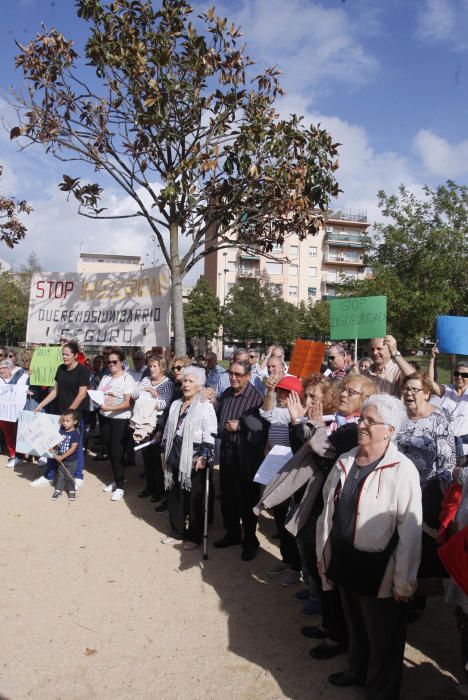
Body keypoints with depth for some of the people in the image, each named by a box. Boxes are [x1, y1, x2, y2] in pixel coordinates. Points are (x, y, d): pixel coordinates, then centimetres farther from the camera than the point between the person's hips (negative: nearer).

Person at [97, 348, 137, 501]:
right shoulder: (105, 378, 10)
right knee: (110, 451, 13)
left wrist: (110, 408, -26)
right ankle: (117, 480, 29)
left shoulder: (127, 379, -9)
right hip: (104, 418, 6)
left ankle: (120, 486, 8)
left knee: (117, 452, -4)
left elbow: (128, 403, -16)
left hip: (120, 419, -6)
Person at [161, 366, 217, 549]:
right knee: (175, 496, 14)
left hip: (193, 460, -7)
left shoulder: (205, 406, -10)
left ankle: (195, 536, 19)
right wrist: (165, 451, 18)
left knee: (194, 499, 4)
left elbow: (210, 435, -16)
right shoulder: (176, 405, 14)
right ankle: (177, 532, 29)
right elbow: (168, 431, 20)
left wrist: (204, 456, -23)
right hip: (175, 458, 7)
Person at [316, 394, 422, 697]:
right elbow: (328, 511, 8)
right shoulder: (345, 462, 0)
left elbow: (409, 531, -19)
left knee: (382, 638, 16)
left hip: (379, 571, -6)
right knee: (355, 626, 27)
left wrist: (404, 583, -16)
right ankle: (357, 671, 52)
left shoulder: (402, 470, -20)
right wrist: (323, 554, 12)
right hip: (345, 563, 6)